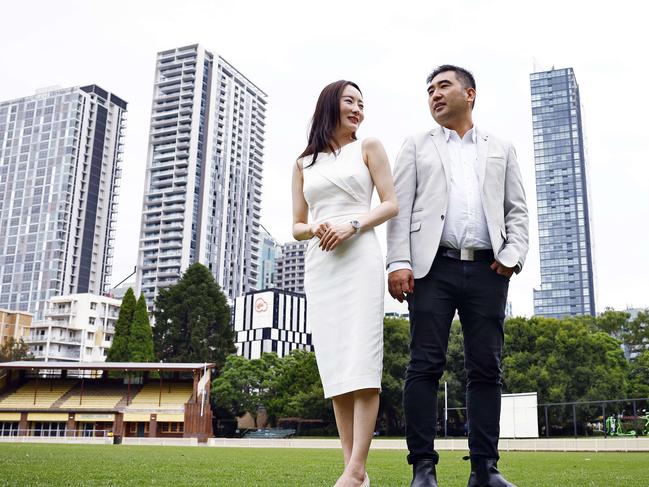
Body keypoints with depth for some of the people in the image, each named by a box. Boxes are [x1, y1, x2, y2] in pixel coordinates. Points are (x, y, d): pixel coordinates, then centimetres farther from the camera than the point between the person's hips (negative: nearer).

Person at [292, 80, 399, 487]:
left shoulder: (368, 148, 13)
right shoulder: (304, 164, 19)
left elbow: (391, 205, 4)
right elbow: (297, 226, 17)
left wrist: (352, 225, -12)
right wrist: (314, 229, -6)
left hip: (360, 259, -3)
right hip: (319, 264, 3)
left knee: (362, 361, -14)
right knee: (336, 364, -2)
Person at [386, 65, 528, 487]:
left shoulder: (501, 149, 22)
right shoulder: (417, 146, 17)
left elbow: (517, 210, 15)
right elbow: (400, 207, 6)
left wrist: (513, 254, -3)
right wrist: (399, 263, -7)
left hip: (488, 270, 2)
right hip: (434, 266, -1)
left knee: (487, 369, 0)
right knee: (425, 366, -6)